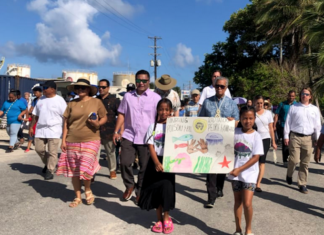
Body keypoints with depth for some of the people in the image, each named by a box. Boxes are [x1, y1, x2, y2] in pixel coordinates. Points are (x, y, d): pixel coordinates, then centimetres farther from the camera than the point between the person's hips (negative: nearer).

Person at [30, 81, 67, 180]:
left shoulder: (59, 100, -6)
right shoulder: (40, 100, 11)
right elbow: (35, 115, 17)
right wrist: (31, 127, 14)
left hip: (54, 130, -6)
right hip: (40, 129, 6)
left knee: (52, 152, -2)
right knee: (39, 149, 9)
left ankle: (50, 171, 9)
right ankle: (47, 164, 33)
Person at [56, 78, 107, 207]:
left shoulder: (97, 102, 1)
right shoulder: (72, 104, 8)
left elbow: (104, 118, 6)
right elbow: (66, 123, 9)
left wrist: (98, 123, -16)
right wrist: (63, 140, 4)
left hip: (91, 141, -3)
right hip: (72, 142, 3)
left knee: (85, 168, -10)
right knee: (74, 171, 8)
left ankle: (88, 190, 20)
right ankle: (77, 197, 23)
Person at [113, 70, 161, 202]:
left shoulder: (155, 98, -1)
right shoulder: (128, 96, 8)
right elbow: (121, 114, 10)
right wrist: (116, 131, 1)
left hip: (146, 138, -2)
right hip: (129, 135, 2)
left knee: (144, 166, 6)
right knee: (124, 162, -2)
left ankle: (140, 192, 25)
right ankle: (129, 186, 24)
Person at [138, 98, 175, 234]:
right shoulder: (153, 126, 2)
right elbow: (151, 146, -5)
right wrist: (157, 163, -14)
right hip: (155, 162, 2)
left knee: (166, 189, 0)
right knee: (155, 190, 6)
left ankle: (166, 218, 19)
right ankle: (159, 219, 21)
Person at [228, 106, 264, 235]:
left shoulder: (256, 136, -9)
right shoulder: (234, 132, -2)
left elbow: (256, 157, -13)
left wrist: (240, 169, -18)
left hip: (249, 173, -2)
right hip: (235, 172, 3)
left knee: (247, 203, -7)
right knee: (237, 201, 12)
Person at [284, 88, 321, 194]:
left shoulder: (315, 109, 9)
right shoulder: (294, 107, 3)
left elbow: (317, 125, 11)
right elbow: (288, 122, 3)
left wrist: (316, 139, 9)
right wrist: (286, 136, -1)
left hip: (308, 138, 2)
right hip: (295, 137, -2)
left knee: (305, 163, 6)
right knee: (294, 160, -7)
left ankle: (302, 184, 17)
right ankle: (289, 175, 23)